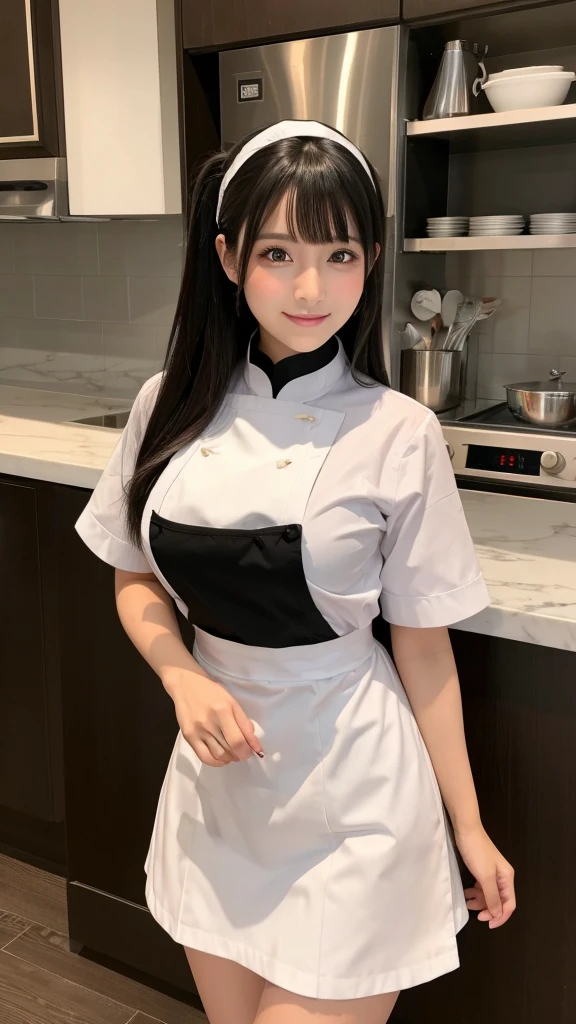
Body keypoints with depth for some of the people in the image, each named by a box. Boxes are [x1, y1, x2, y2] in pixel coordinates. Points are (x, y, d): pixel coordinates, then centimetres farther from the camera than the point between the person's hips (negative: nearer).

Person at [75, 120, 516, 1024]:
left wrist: (468, 828, 1)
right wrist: (185, 681, -11)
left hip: (351, 790, -3)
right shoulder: (171, 406, -4)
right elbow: (136, 582, 7)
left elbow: (423, 647, -6)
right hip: (218, 768, 4)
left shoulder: (399, 434, -13)